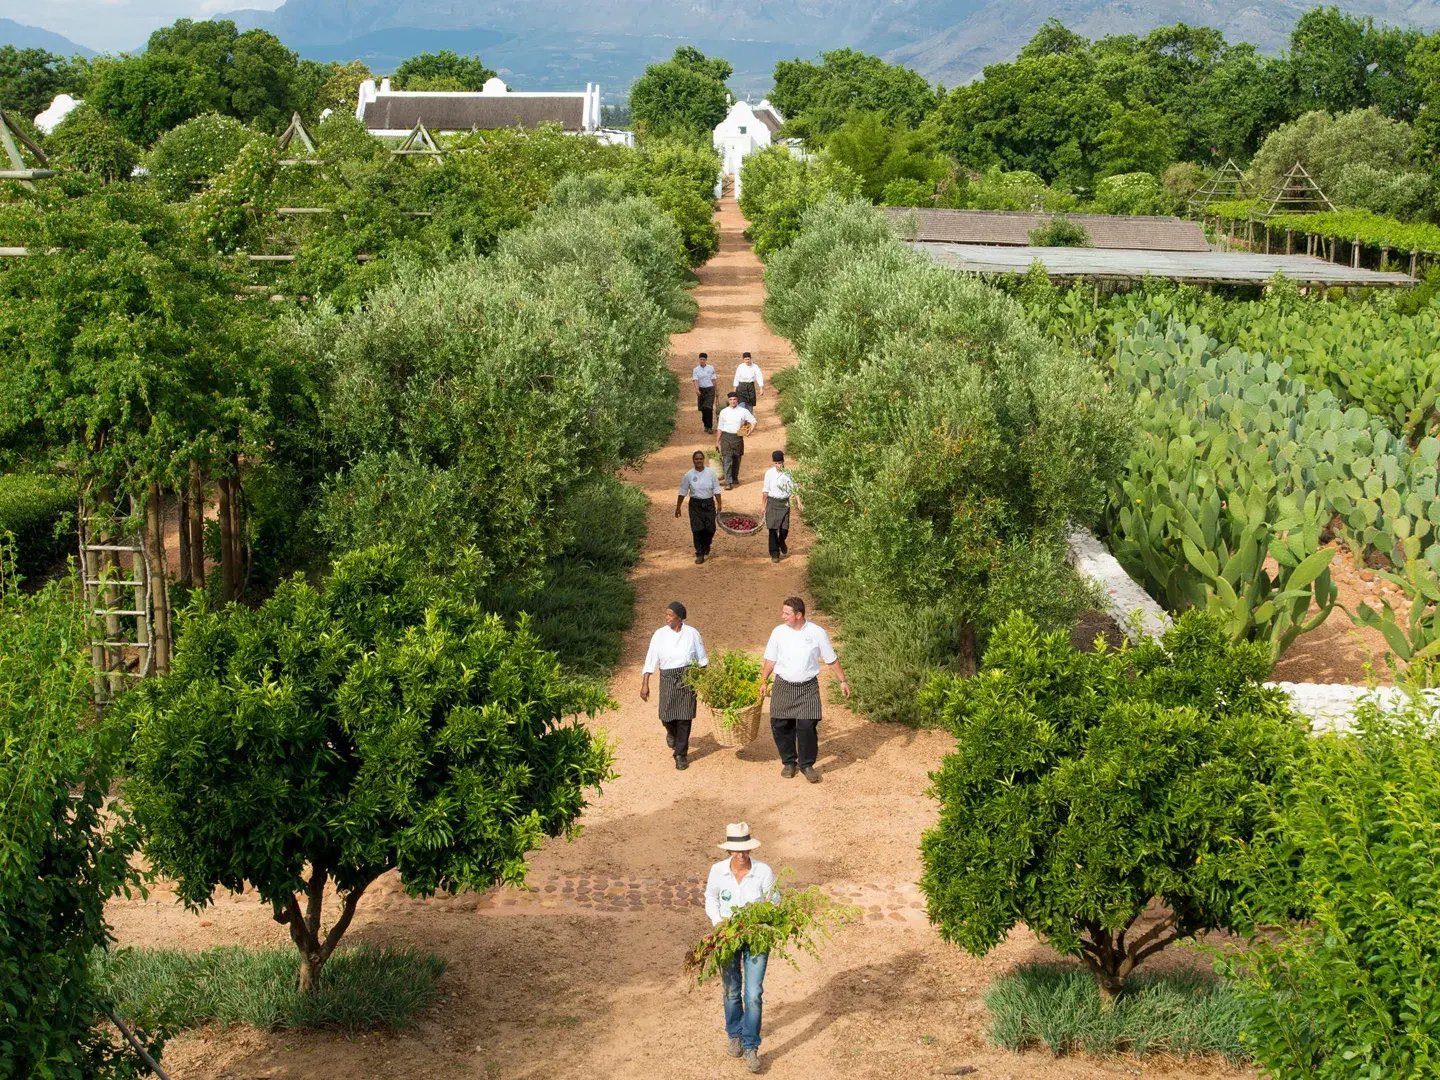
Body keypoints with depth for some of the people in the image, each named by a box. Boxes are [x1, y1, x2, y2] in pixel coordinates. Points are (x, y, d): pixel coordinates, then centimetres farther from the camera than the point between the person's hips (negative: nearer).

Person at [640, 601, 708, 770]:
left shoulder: (692, 634, -4)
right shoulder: (659, 635, -3)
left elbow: (702, 660, 6)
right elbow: (650, 660, -2)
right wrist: (645, 684, -6)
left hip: (688, 678, -1)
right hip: (668, 678, 1)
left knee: (685, 717, -5)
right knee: (666, 715, -2)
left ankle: (681, 755, 7)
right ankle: (672, 733, 36)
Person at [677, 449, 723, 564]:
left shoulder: (711, 473, -3)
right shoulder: (689, 475, -4)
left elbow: (716, 490, 1)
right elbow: (682, 492, 3)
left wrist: (719, 504, -4)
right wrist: (678, 508, 6)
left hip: (709, 504, 1)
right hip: (695, 504, -1)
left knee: (710, 529, 2)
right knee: (697, 529, -5)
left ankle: (706, 549, 32)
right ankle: (699, 554, 5)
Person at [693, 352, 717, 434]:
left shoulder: (711, 368, 1)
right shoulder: (696, 370, -1)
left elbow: (713, 380, 6)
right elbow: (696, 380, -11)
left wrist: (715, 391, 9)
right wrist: (697, 390, -28)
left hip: (710, 389, -2)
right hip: (701, 390, 2)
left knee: (709, 408, -13)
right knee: (703, 409, 8)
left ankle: (709, 427, -11)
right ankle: (706, 425, 23)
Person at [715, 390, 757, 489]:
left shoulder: (743, 411, 1)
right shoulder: (723, 412, 4)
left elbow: (753, 421, 9)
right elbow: (720, 428, 10)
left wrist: (750, 431, -9)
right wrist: (717, 441, 12)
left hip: (738, 437, 1)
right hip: (726, 437, -1)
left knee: (736, 459, 12)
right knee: (727, 459, -10)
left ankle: (735, 478, 33)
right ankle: (728, 482, -13)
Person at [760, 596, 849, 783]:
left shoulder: (817, 633, -6)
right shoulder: (778, 632, -1)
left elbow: (832, 659, 3)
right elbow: (770, 659, 8)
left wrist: (843, 680, 3)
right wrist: (764, 681, 4)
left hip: (808, 687, -2)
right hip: (783, 687, 2)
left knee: (807, 726, -9)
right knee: (780, 725, 1)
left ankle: (807, 764, 8)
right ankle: (789, 762, 20)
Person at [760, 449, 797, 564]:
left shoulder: (788, 472, -3)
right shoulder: (770, 473, -5)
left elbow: (793, 489, 5)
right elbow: (765, 490, 1)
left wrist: (798, 502, -2)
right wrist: (763, 505, 1)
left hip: (785, 503, 1)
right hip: (773, 502, -1)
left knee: (784, 528, 0)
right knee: (773, 528, -3)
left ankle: (781, 543, 35)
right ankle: (774, 554, 7)